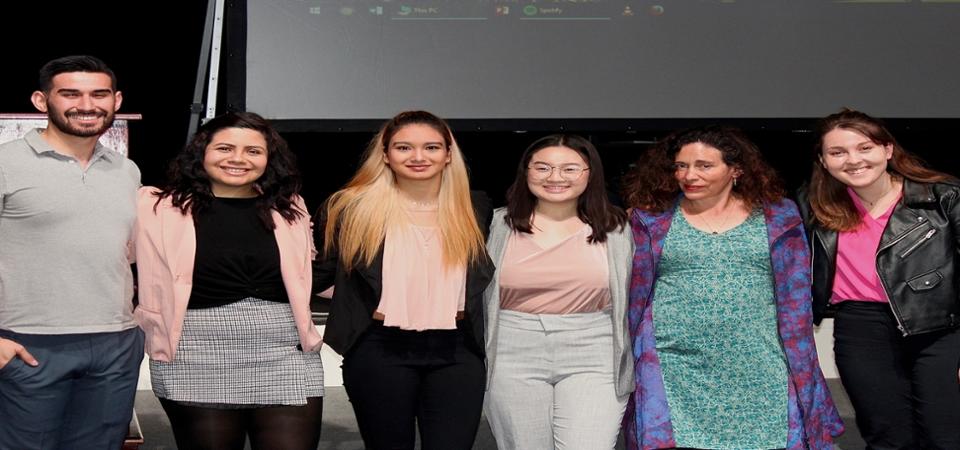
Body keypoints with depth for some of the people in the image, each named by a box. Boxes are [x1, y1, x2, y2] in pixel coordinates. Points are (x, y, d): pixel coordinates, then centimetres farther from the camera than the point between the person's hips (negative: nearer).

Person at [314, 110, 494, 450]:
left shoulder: (474, 207, 7)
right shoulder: (351, 207, -1)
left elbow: (484, 278, 20)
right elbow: (320, 271, 5)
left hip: (457, 352, 2)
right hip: (379, 351, -1)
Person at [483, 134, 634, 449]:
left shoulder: (615, 228, 4)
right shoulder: (499, 226, 3)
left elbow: (630, 299, 10)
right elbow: (475, 296, 9)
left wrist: (625, 367, 9)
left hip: (593, 361, -1)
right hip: (515, 360, 1)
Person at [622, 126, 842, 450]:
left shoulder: (777, 216, 4)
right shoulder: (652, 217, 4)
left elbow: (795, 299, 4)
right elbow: (635, 296, 7)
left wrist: (802, 375, 1)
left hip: (758, 371, 0)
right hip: (673, 372, 0)